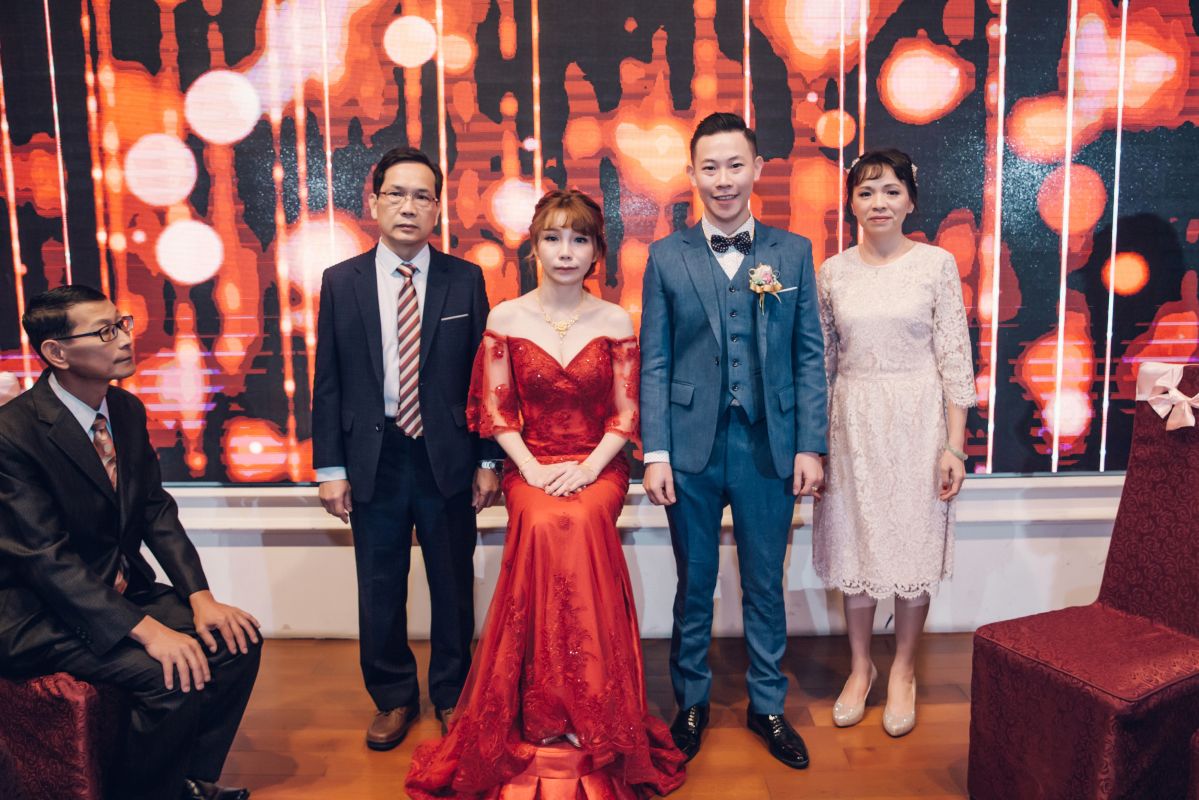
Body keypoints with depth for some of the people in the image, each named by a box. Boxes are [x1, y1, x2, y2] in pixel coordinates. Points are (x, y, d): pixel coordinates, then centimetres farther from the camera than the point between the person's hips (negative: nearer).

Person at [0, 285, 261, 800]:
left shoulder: (127, 410, 2)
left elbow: (157, 511, 4)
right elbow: (46, 557, -23)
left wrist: (200, 598, -10)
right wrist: (147, 630, -30)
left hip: (123, 590, 7)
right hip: (45, 615, -7)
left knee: (239, 640, -9)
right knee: (174, 677, -26)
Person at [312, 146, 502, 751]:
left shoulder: (465, 281, -1)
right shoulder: (341, 281, 1)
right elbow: (327, 382, 2)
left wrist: (488, 460, -1)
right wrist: (330, 467, -1)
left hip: (448, 459, 0)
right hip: (373, 459, 1)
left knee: (454, 584, 12)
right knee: (380, 588, 12)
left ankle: (452, 694, 33)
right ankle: (393, 697, 33)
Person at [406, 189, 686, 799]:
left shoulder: (615, 322, 4)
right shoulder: (505, 318, 4)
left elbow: (625, 414, 2)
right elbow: (496, 411, 3)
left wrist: (585, 471, -12)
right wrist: (533, 469, -10)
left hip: (597, 468, 0)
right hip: (530, 468, 0)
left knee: (576, 523, -31)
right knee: (545, 525, -31)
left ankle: (588, 719, -15)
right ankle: (543, 717, -13)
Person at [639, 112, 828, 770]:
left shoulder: (793, 253, 4)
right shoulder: (666, 257, 2)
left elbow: (810, 357, 3)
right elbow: (654, 363, 0)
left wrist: (810, 446, -3)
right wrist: (656, 453, -6)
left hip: (768, 448, 1)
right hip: (692, 448, 0)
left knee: (765, 587, 13)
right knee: (694, 586, 13)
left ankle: (767, 706, 32)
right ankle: (691, 702, 32)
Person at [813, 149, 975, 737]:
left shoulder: (937, 264, -3)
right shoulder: (833, 271, 4)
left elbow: (955, 357, -5)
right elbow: (823, 359, 8)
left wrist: (954, 444, -9)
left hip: (917, 420, -2)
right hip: (853, 422, 2)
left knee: (913, 542, 6)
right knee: (854, 540, 9)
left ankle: (903, 671, 26)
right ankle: (860, 667, 28)